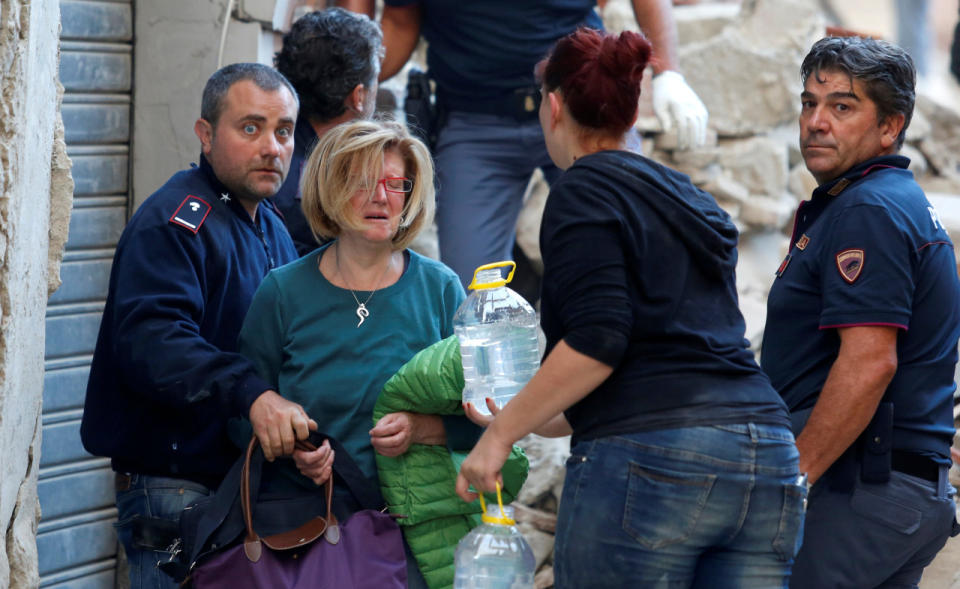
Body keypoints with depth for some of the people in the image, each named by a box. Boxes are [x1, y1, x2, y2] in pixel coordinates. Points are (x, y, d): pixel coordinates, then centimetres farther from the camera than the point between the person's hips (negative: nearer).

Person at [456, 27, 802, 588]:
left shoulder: (584, 190, 0)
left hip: (650, 460, -7)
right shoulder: (693, 201, 24)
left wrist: (502, 433, -4)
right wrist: (530, 421, 38)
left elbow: (597, 341, -13)